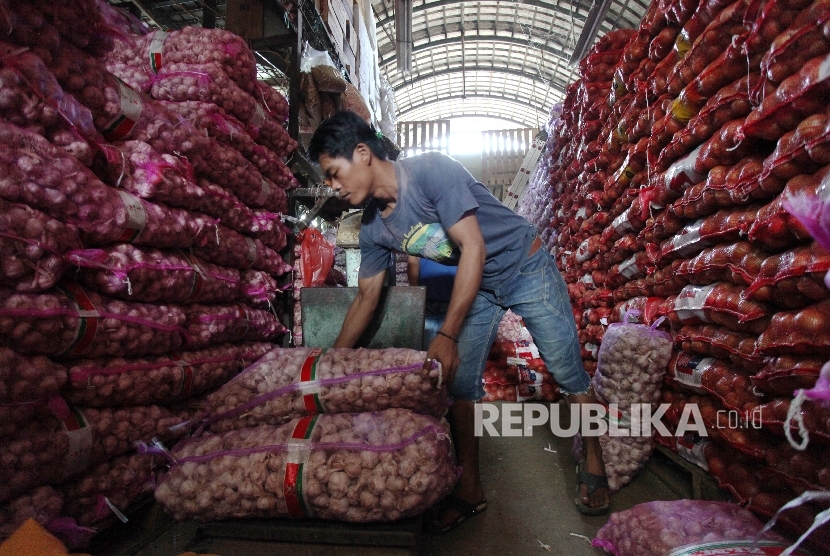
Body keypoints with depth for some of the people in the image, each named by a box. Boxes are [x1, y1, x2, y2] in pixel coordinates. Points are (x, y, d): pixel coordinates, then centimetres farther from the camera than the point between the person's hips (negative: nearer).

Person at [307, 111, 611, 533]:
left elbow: (474, 248, -30)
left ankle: (593, 465, 24)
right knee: (459, 382, 0)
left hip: (525, 268, -6)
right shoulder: (373, 228, -7)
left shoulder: (431, 170, -28)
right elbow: (366, 297, 3)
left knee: (568, 372, 1)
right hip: (477, 285, 6)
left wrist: (446, 336, -34)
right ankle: (469, 489, 14)